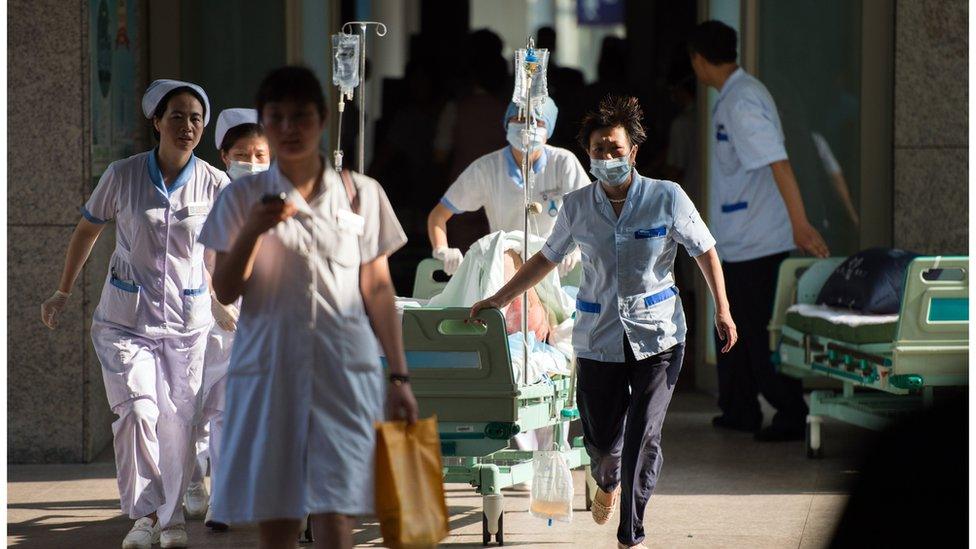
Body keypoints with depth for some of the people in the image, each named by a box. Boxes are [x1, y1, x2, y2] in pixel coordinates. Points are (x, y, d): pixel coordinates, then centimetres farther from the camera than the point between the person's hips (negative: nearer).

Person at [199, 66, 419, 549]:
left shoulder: (362, 194, 6)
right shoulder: (243, 198, 5)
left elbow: (378, 288, 9)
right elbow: (225, 291, 2)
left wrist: (399, 376, 6)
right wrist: (252, 232, -15)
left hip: (344, 369, -1)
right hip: (268, 367, 1)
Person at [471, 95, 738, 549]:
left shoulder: (667, 198, -5)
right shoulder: (576, 207, 2)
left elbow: (705, 252, 4)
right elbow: (547, 259, 16)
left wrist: (722, 309, -2)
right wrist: (498, 300, 16)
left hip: (657, 336, -2)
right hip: (598, 337, 2)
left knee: (643, 436, -9)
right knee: (600, 438, 7)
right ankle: (608, 483, 44)